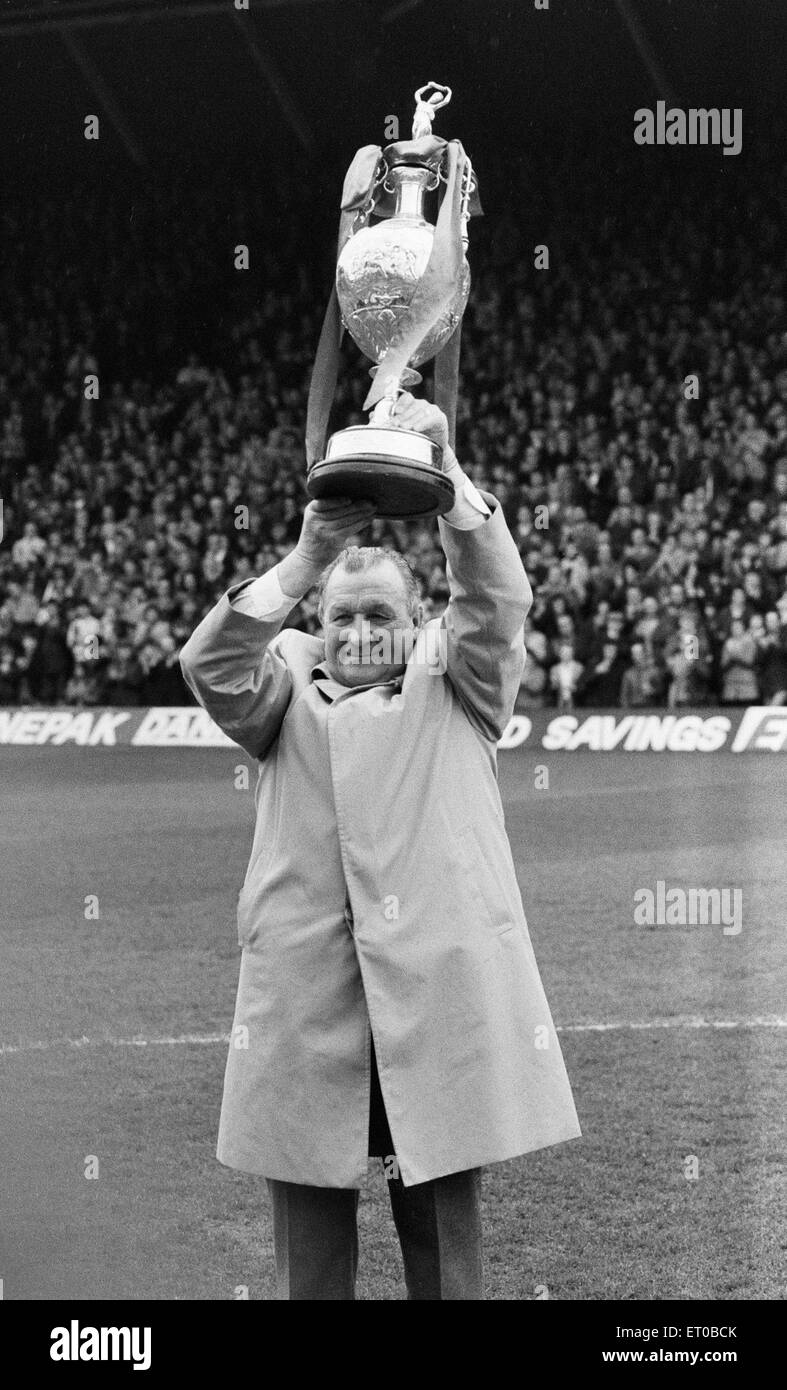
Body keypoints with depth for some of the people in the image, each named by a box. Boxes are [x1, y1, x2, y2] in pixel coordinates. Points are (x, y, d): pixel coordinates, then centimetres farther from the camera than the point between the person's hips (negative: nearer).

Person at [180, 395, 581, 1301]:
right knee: (309, 1243, 4)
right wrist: (307, 558, -15)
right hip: (306, 1003, 1)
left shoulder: (452, 685, 15)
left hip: (439, 995, -1)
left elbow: (496, 603, -2)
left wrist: (445, 471, -16)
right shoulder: (291, 690, 16)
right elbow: (211, 665, -3)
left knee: (443, 1236, 2)